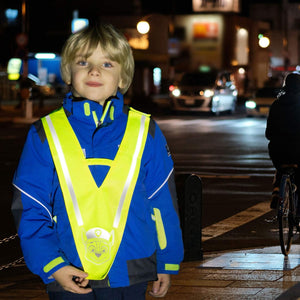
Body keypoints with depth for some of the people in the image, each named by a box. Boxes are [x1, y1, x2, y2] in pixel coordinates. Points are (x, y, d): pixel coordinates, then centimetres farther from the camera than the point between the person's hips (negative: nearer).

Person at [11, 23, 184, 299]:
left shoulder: (145, 131, 3)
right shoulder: (45, 134, 0)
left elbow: (163, 204, 9)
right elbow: (29, 209, -1)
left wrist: (167, 264, 10)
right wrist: (52, 266, -10)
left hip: (129, 276, 1)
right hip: (68, 277, 0)